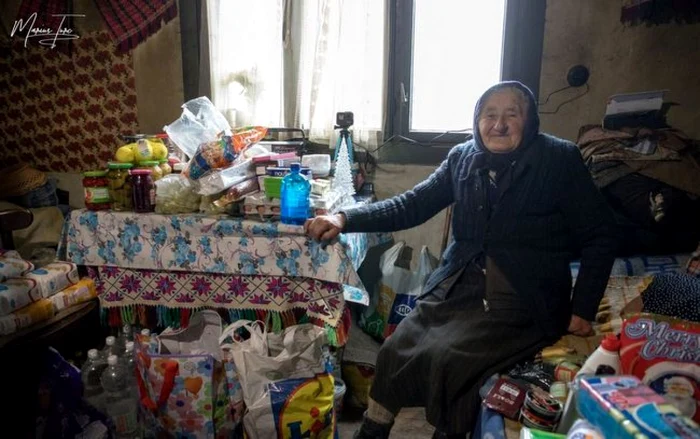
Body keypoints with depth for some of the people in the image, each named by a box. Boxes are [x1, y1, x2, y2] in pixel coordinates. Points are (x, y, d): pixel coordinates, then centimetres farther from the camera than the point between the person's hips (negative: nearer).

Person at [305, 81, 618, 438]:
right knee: (396, 350, -11)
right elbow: (412, 205, 4)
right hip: (458, 286, 4)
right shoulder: (463, 158, 7)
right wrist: (345, 219, -9)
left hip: (523, 301, -4)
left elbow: (599, 236, 0)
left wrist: (583, 310, -6)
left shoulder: (559, 160, -4)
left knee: (447, 357, -23)